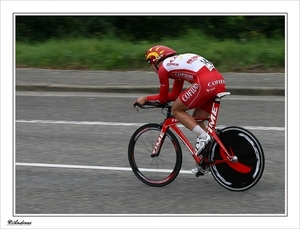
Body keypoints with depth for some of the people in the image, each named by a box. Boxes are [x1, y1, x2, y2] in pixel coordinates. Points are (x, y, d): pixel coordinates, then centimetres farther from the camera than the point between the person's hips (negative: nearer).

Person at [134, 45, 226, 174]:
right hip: (220, 83, 9)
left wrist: (145, 98, 29)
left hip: (205, 83, -8)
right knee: (196, 119, 22)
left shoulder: (164, 67, 9)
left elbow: (163, 98, 14)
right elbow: (175, 95, 35)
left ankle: (203, 136, -5)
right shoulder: (178, 62, 33)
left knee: (176, 110, 10)